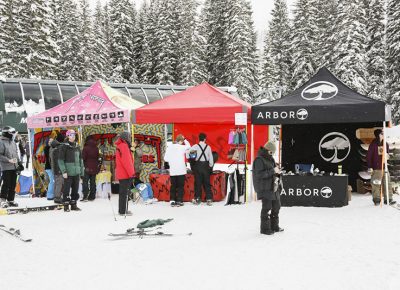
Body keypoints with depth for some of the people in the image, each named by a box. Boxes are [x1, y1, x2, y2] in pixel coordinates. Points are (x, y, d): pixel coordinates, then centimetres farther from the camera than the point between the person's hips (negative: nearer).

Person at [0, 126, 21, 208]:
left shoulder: (13, 143, 14)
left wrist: (19, 162, 17)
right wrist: (9, 160, -20)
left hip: (14, 167, 7)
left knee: (13, 185, 8)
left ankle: (10, 200, 15)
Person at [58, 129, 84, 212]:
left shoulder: (77, 146, 13)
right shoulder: (64, 146, -5)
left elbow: (80, 159, 18)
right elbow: (60, 160, -8)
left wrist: (81, 171, 15)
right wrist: (64, 171, -14)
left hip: (76, 172, 6)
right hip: (68, 172, -6)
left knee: (75, 189, 11)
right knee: (66, 189, -2)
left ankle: (74, 204, 21)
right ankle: (66, 205, 6)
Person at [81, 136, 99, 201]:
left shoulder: (86, 148, -10)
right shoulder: (96, 148, 6)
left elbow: (83, 158, -10)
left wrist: (83, 166, 1)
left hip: (87, 168, -5)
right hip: (94, 168, 5)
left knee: (85, 181, -3)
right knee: (93, 182, 9)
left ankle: (85, 196, -11)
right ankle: (92, 196, 11)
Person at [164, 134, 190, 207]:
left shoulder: (169, 147, -2)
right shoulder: (182, 147, -8)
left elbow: (165, 158, -1)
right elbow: (188, 146, 14)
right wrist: (184, 139, 18)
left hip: (172, 170, 3)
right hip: (181, 170, -3)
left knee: (173, 186, 11)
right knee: (180, 186, 5)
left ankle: (172, 200, 10)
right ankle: (179, 201, 5)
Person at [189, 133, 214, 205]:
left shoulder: (196, 146, -6)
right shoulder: (208, 147, 0)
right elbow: (211, 158, 3)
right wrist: (210, 166, 13)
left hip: (198, 165, -1)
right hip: (206, 165, 1)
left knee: (198, 182, 6)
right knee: (207, 182, 7)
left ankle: (197, 199, 9)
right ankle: (209, 199, 5)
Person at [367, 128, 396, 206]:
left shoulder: (385, 144, 10)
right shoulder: (373, 144, -7)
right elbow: (369, 156, -7)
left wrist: (386, 155, -3)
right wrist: (369, 167, -11)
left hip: (384, 167, 5)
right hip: (376, 168, -5)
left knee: (387, 183, 4)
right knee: (376, 184, -3)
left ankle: (388, 199, 9)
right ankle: (376, 199, 7)